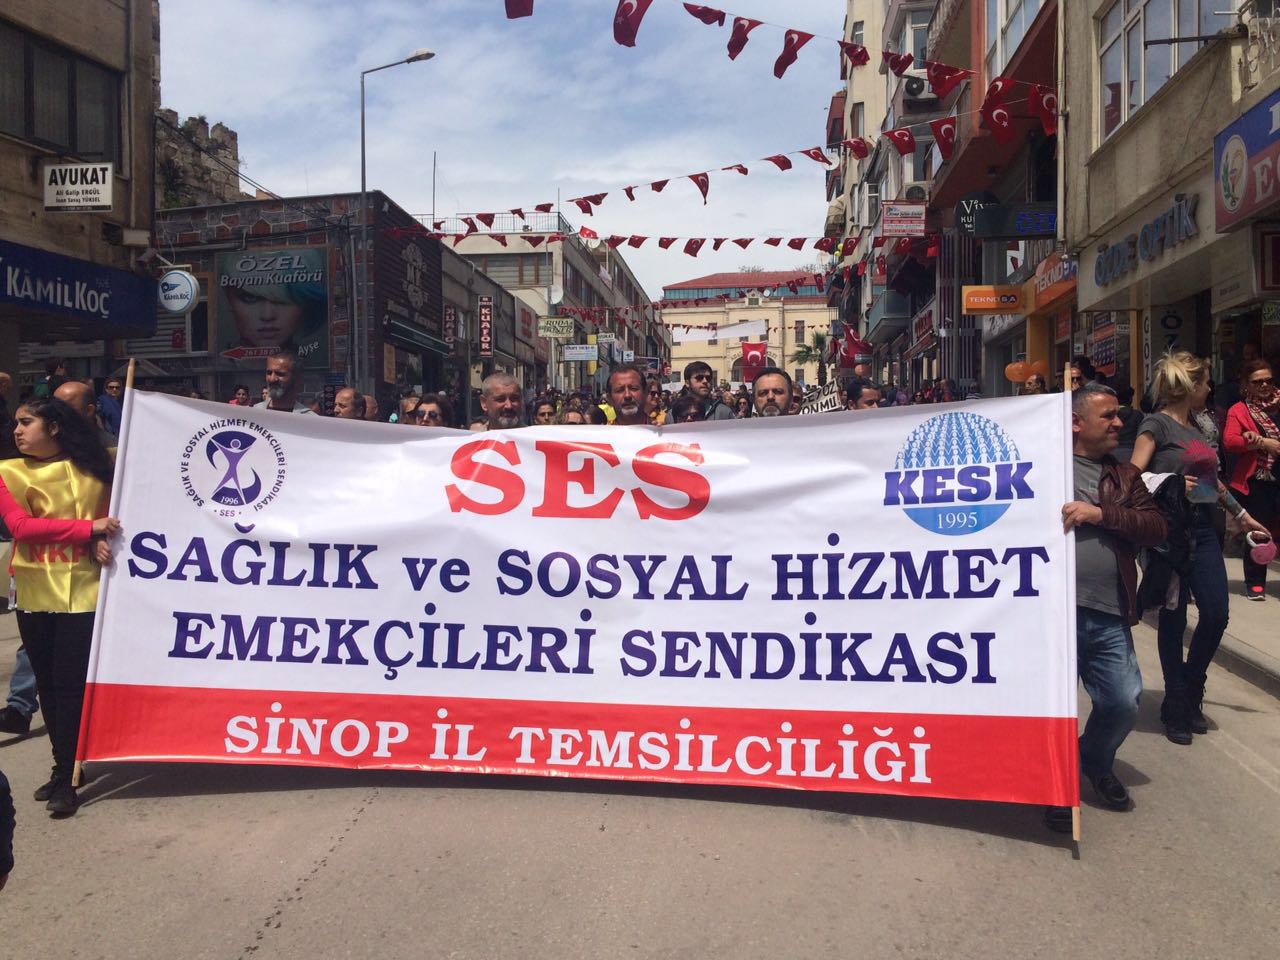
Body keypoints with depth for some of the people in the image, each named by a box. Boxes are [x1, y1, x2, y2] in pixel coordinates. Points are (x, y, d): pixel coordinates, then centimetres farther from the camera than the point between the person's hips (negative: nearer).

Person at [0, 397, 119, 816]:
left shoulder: (92, 468, 0)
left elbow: (115, 512, 9)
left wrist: (101, 540, -12)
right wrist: (88, 527, -20)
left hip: (81, 592, -2)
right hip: (35, 595, 3)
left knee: (70, 684, -2)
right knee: (47, 684, 12)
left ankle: (65, 778, 8)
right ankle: (66, 768, 26)